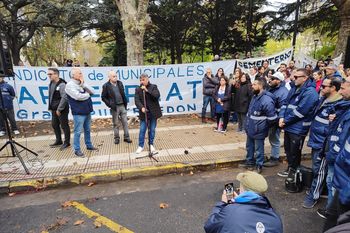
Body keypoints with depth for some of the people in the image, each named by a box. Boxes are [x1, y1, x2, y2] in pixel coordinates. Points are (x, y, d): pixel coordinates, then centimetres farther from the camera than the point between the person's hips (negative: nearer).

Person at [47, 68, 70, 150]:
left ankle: (66, 142, 13)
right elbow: (50, 97, 17)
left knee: (64, 126, 1)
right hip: (54, 109, 9)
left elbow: (64, 98, -23)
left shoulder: (62, 84, -17)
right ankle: (58, 141, 33)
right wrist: (50, 107, 12)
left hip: (62, 110, -9)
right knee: (54, 125, 17)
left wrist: (59, 109, -20)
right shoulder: (51, 84, 10)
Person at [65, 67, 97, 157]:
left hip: (87, 111, 7)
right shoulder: (70, 85, -11)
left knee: (88, 130, 17)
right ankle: (77, 150, 11)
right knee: (78, 131, 0)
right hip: (78, 112, -7)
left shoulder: (82, 83, 12)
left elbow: (92, 92, 2)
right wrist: (87, 94, -6)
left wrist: (83, 84, -10)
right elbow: (78, 96, -24)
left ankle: (89, 145, 30)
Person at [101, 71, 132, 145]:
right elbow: (103, 97, -2)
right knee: (116, 124, 7)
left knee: (125, 122, 6)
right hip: (114, 107, -4)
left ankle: (126, 137, 16)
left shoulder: (120, 83, 6)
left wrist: (125, 103, 8)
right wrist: (110, 104, -11)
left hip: (122, 106, 4)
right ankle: (116, 138, 20)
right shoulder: (106, 86, -7)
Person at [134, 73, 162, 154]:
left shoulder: (153, 87, -1)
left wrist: (147, 90, -22)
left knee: (152, 130, 10)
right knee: (142, 130, 4)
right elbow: (137, 100, -9)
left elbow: (157, 95, -17)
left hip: (153, 112, 0)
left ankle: (151, 144, 26)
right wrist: (141, 107, -27)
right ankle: (141, 146, 18)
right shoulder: (138, 89, 2)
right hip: (144, 113, 1)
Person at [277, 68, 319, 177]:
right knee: (288, 149, 19)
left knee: (294, 152, 7)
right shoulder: (294, 88, 10)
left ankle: (294, 172, 26)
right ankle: (290, 168, 37)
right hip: (288, 126, 8)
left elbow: (301, 111, -23)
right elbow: (286, 103, 10)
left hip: (298, 128, -8)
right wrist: (282, 117, -6)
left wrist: (285, 121, -15)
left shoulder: (310, 92, -17)